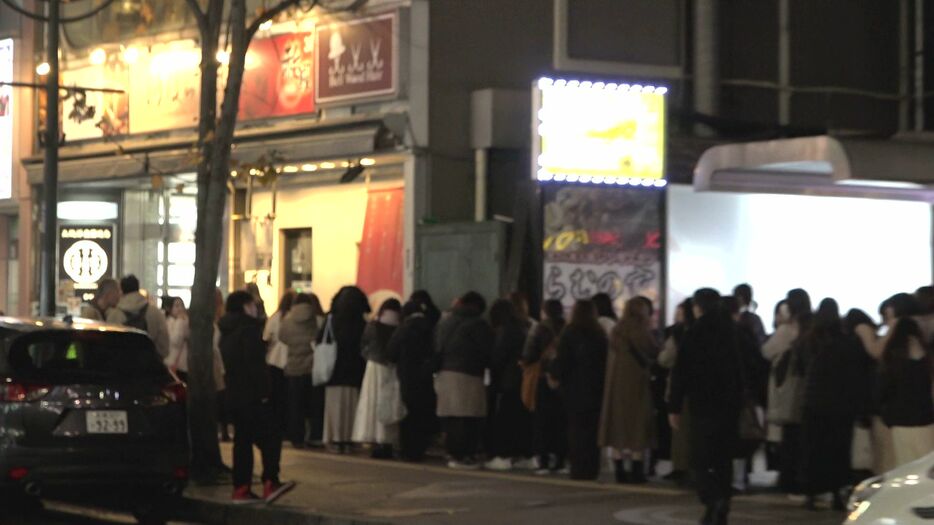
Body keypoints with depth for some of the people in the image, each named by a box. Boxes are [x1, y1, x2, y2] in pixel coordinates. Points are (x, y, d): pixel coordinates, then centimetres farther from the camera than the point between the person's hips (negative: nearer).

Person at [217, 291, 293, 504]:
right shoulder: (249, 328, -11)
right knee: (269, 438, -8)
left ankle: (241, 488, 7)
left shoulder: (226, 331, 17)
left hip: (235, 394, 9)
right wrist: (263, 392, -17)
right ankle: (270, 483, -18)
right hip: (252, 394, -9)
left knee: (243, 440, 10)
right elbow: (255, 364, -19)